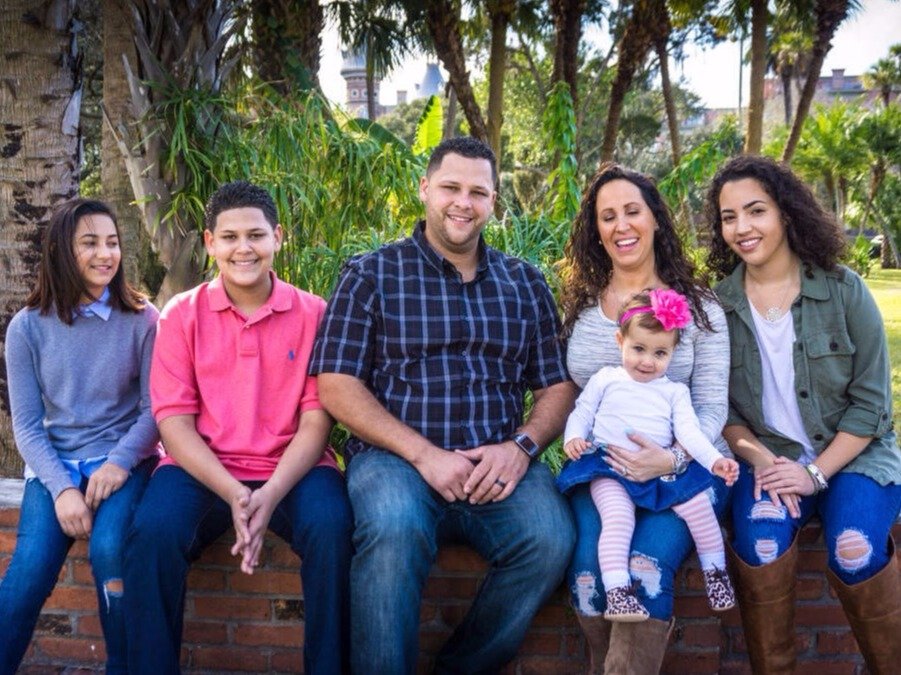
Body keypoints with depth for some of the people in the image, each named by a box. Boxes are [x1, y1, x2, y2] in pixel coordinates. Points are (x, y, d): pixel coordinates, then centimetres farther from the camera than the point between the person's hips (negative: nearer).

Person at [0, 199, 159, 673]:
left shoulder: (141, 319, -1)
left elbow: (154, 410, -1)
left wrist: (119, 462, -19)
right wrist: (61, 488, -15)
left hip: (122, 462, -1)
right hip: (54, 464, 1)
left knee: (109, 551, -28)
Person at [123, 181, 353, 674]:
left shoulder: (313, 313, 1)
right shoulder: (182, 314, 3)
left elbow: (316, 419, -3)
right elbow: (173, 419, -3)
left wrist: (271, 495, -20)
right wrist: (232, 493, -19)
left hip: (291, 470, 0)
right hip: (201, 470, 1)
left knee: (332, 529, -30)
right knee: (152, 533, -28)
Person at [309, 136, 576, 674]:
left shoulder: (525, 283, 16)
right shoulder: (371, 275, 7)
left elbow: (558, 387, 13)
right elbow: (336, 386, -2)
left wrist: (521, 446, -8)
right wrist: (423, 454, -13)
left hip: (497, 463, 3)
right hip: (395, 455, -2)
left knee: (551, 538, -26)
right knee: (395, 530, -35)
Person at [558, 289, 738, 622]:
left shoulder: (675, 391, 15)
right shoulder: (605, 379, 11)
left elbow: (689, 431, 5)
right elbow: (582, 413, 13)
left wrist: (715, 460, -12)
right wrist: (573, 437, -10)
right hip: (610, 470, -3)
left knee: (699, 506, -12)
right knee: (618, 518, -28)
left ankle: (716, 572, 12)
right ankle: (617, 594, -29)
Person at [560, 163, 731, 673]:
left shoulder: (699, 306, 5)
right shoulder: (580, 308, 11)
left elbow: (712, 406, -1)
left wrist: (671, 459, -19)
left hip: (686, 466, -1)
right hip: (600, 467, 2)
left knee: (646, 566, -30)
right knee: (590, 571, -25)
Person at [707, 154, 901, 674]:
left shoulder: (844, 290, -5)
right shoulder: (718, 305, 0)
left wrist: (816, 473, -14)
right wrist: (760, 460, -15)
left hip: (853, 455, -1)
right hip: (771, 459, 1)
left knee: (856, 549, -29)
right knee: (761, 538, -30)